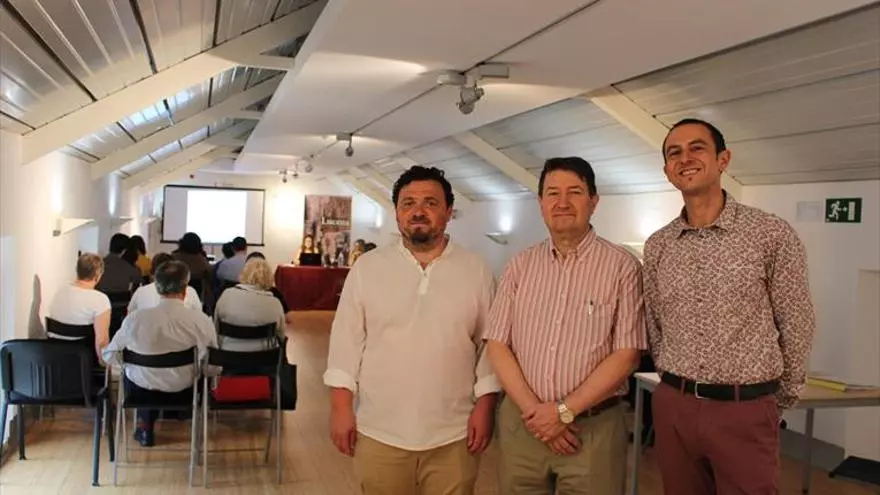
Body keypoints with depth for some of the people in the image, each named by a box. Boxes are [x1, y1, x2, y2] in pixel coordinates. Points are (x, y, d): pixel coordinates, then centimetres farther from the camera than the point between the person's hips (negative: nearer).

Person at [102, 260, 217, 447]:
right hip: (183, 390, 0)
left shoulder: (134, 319, -21)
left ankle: (145, 426, 40)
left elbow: (109, 355, -6)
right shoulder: (201, 320, -23)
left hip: (141, 389, 1)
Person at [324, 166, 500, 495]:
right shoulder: (367, 268, 0)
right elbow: (347, 340, 1)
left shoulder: (476, 271, 1)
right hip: (379, 433, 0)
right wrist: (341, 408, -3)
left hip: (453, 435, 0)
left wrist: (485, 405, -3)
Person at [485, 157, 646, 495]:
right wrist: (532, 409, -9)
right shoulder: (520, 266, 5)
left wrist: (565, 411, -12)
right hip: (520, 422, 3)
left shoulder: (622, 266, -5)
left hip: (593, 428, -3)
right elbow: (497, 345, 3)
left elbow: (626, 354, -9)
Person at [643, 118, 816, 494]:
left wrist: (779, 399, 8)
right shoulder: (656, 246, 5)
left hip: (745, 410, -3)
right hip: (673, 407, 4)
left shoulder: (772, 234, -7)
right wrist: (677, 386, 15)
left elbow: (797, 327, 0)